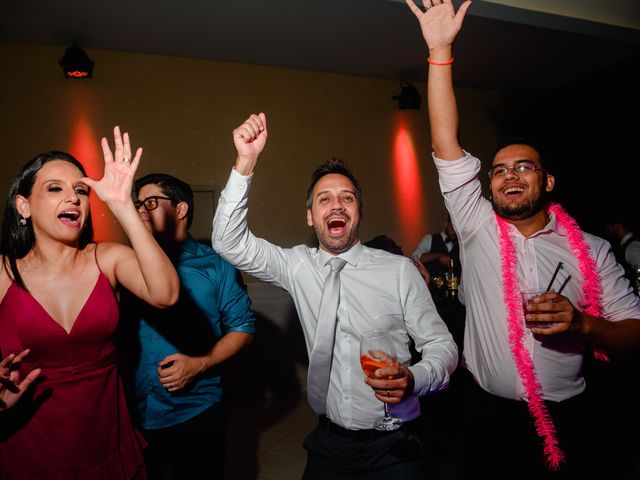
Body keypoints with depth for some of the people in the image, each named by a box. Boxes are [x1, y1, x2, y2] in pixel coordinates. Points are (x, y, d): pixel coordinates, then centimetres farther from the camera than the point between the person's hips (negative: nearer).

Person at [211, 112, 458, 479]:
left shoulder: (399, 270, -11)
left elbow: (442, 345, -7)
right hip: (329, 442, 3)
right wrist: (246, 161, -20)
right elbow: (230, 243, -10)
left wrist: (413, 379, -29)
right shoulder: (298, 266, -3)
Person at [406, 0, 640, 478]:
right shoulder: (478, 228, -4)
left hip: (569, 420, 1)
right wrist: (440, 50, -14)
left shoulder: (592, 250, -2)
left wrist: (581, 324, -21)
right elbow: (446, 142, -11)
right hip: (490, 416, 0)